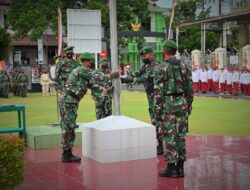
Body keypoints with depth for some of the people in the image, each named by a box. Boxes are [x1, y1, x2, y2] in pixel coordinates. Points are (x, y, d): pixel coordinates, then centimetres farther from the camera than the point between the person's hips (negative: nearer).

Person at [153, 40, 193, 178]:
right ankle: (180, 168, 13)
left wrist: (157, 111, -8)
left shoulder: (161, 68, -9)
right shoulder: (184, 67, 8)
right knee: (180, 136, 10)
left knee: (169, 137, 0)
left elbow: (158, 92, -12)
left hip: (168, 105, -5)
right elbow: (189, 89, 8)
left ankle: (171, 168, 2)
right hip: (182, 105, 6)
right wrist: (188, 107, 16)